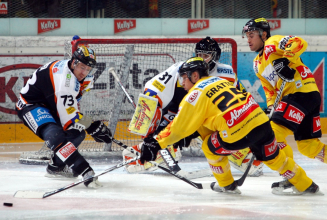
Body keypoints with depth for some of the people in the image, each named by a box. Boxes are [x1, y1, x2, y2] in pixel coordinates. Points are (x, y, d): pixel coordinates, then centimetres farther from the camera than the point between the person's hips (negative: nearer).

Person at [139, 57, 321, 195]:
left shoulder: (197, 94, 1)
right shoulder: (220, 81, 25)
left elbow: (180, 126, 1)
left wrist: (157, 143, 7)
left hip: (238, 134, -7)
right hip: (261, 120, 7)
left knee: (211, 147, 19)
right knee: (272, 155, 24)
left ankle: (227, 185, 30)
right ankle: (305, 185, 31)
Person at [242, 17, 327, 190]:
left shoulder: (273, 43, -5)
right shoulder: (258, 64, 22)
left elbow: (300, 43, -21)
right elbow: (269, 88, 21)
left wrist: (284, 60, -33)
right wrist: (271, 107, 5)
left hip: (303, 91, -10)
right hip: (289, 97, 10)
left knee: (276, 129, -16)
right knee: (306, 145, 10)